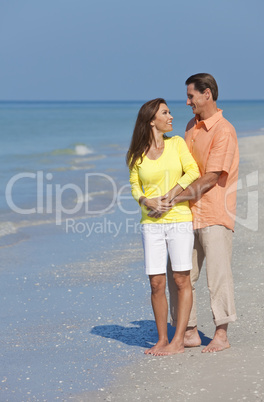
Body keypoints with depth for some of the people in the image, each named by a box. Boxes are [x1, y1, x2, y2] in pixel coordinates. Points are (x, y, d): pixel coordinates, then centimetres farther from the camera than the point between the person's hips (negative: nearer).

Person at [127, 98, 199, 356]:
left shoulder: (176, 143, 4)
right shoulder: (137, 156, 5)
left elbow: (193, 172, -6)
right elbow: (135, 186, 9)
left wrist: (168, 197, -14)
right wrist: (147, 201, -12)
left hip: (179, 219, -1)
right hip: (151, 224, 1)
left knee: (181, 280, -2)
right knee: (156, 284, 1)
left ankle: (178, 340, 4)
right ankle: (162, 340, 12)